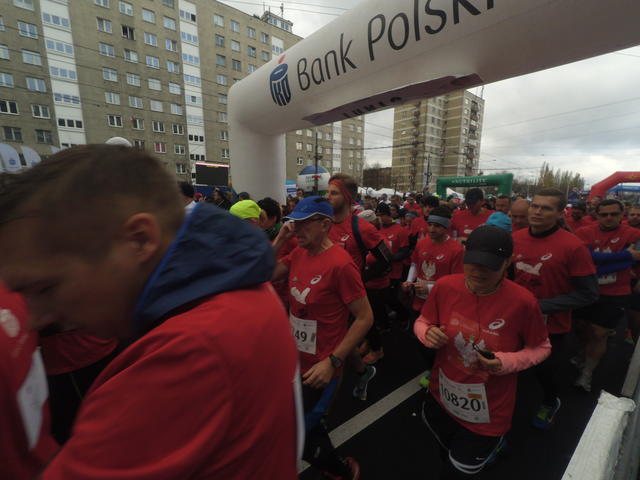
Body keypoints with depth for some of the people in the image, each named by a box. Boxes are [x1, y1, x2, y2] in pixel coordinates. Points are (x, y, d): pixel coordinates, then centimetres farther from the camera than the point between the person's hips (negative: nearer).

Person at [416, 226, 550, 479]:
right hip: (440, 398, 3)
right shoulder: (445, 286, -17)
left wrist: (507, 362, -21)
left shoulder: (522, 301, -22)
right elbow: (422, 322, -2)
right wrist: (428, 333, -23)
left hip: (488, 413, -3)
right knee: (447, 457, 33)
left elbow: (541, 347, -5)